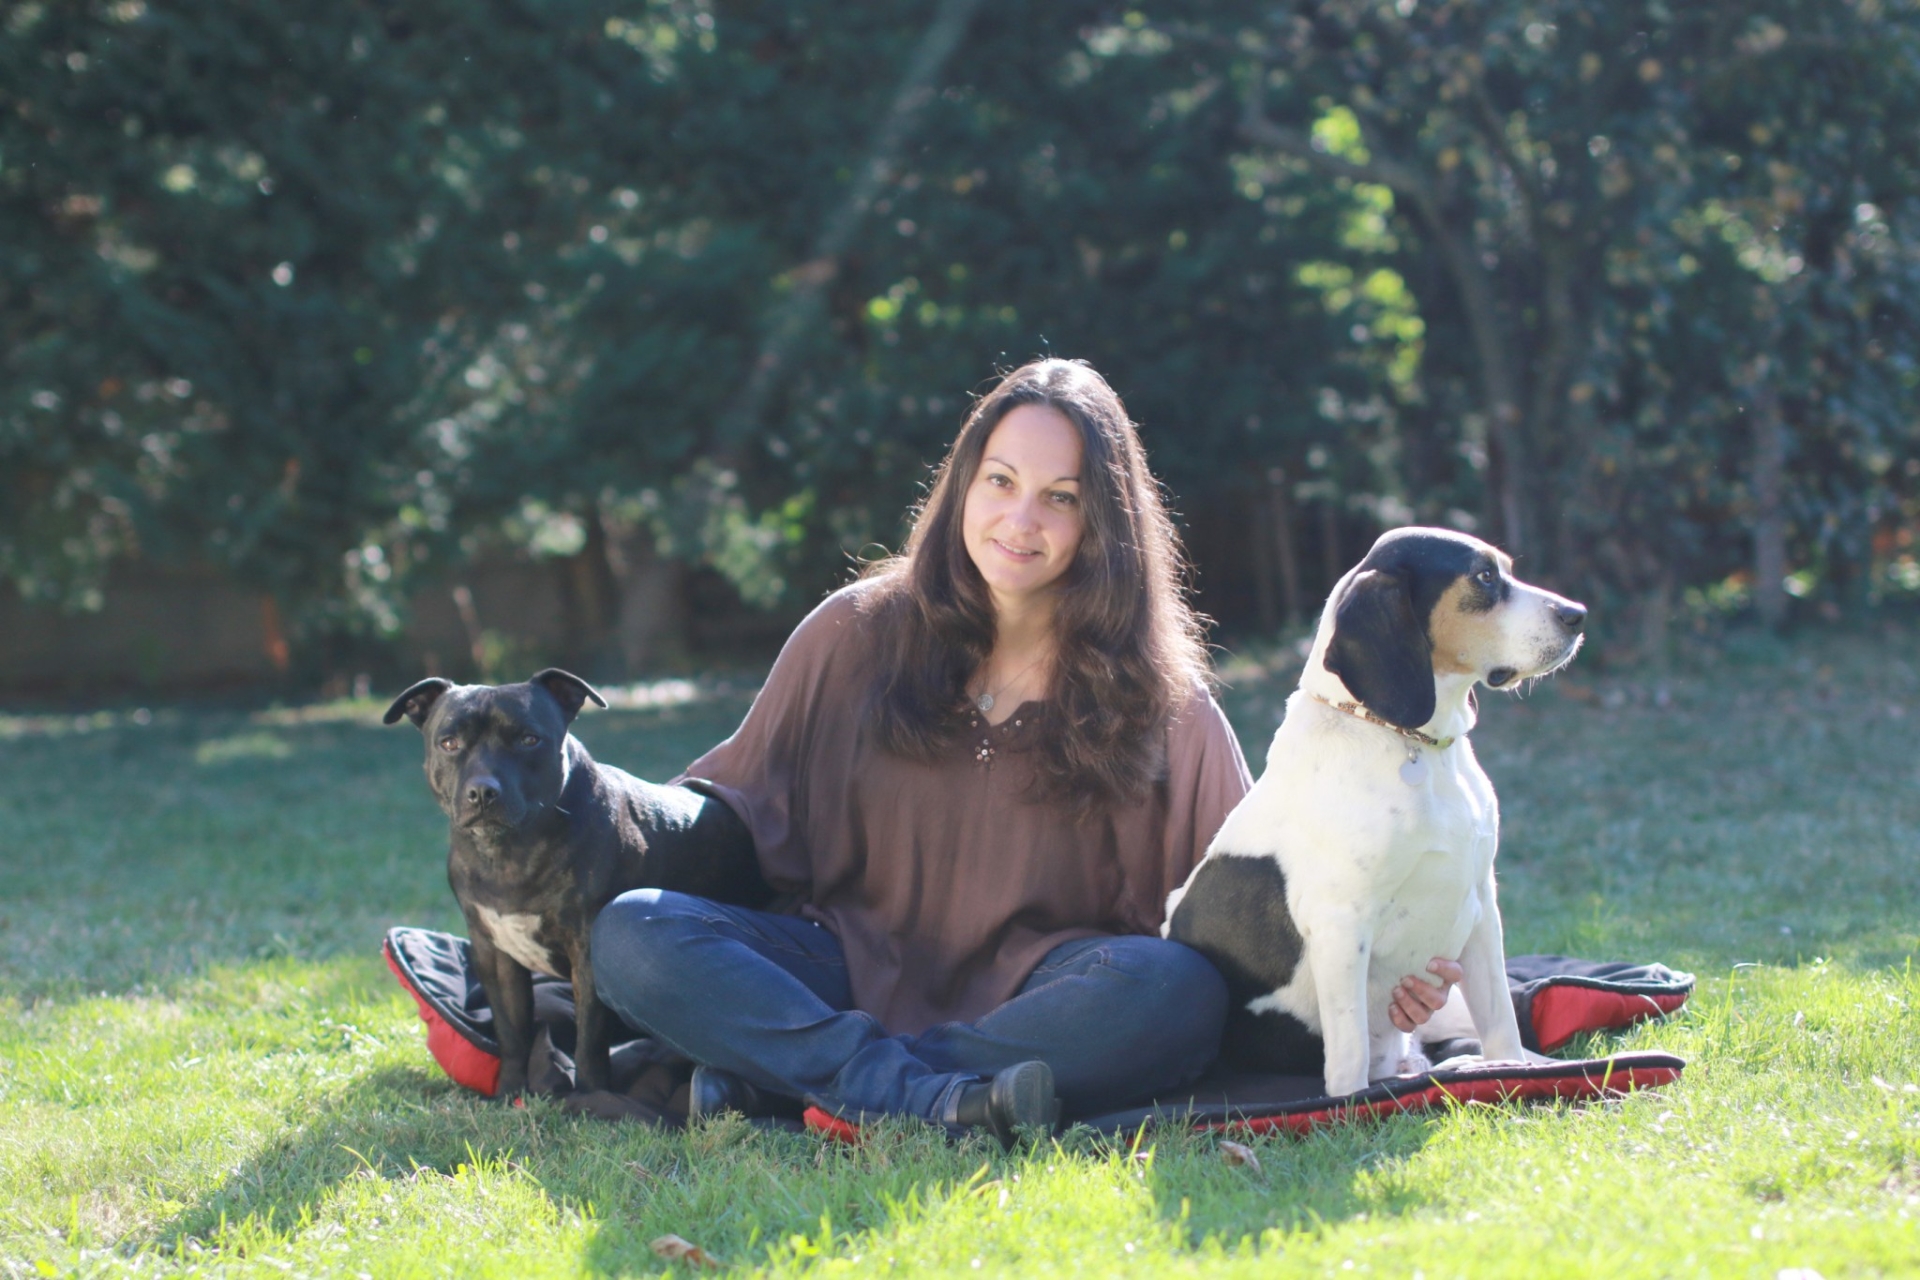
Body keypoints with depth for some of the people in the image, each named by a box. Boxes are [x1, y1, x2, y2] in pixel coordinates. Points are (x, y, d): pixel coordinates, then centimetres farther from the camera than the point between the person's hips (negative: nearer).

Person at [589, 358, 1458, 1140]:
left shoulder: (1156, 693, 3)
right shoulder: (860, 633, 4)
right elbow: (740, 806, 10)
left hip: (1032, 998, -1)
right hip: (858, 971, 1)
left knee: (1175, 989, -35)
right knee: (633, 931, -24)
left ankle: (779, 1072, -30)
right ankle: (920, 1095, -38)